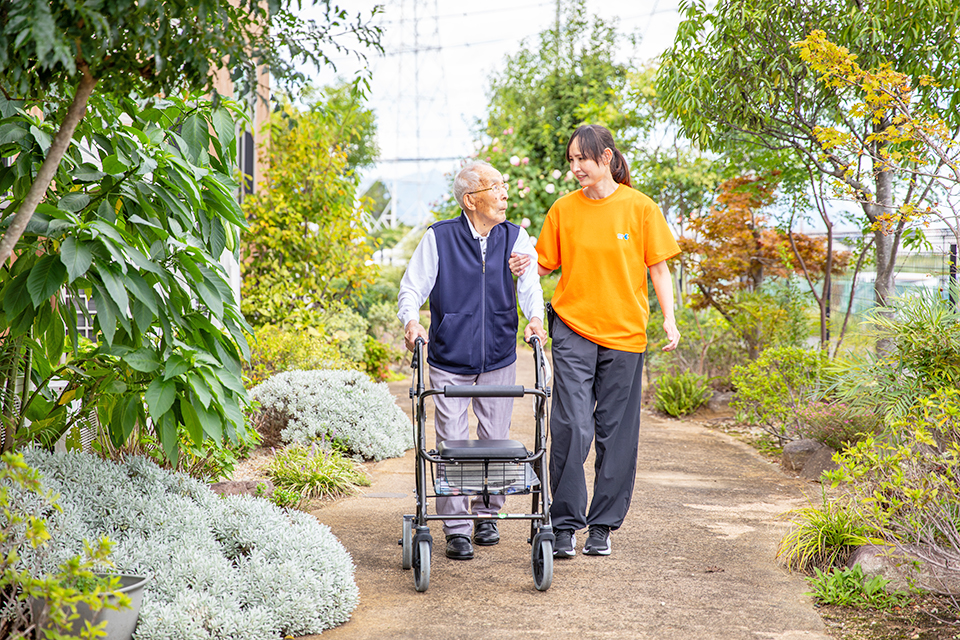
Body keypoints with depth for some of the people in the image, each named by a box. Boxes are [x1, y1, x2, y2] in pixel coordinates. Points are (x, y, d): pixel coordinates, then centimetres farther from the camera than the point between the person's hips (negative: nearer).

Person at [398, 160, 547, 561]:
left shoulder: (515, 238, 2)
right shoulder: (438, 238, -4)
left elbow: (528, 283, -7)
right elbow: (412, 288, -2)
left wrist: (535, 318, -26)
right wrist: (411, 321, -21)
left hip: (498, 360, 2)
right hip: (449, 361, -2)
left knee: (495, 441, 10)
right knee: (452, 444, -2)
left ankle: (487, 515, 30)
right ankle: (456, 530, 6)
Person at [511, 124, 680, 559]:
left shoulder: (639, 208, 1)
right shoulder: (564, 209, 5)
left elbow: (658, 267, 5)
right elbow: (546, 263, 9)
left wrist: (669, 319, -5)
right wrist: (525, 267, -13)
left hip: (624, 332, 0)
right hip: (573, 330, 0)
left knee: (616, 434, 5)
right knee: (571, 427, -9)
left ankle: (603, 525, 16)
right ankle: (565, 524, 2)